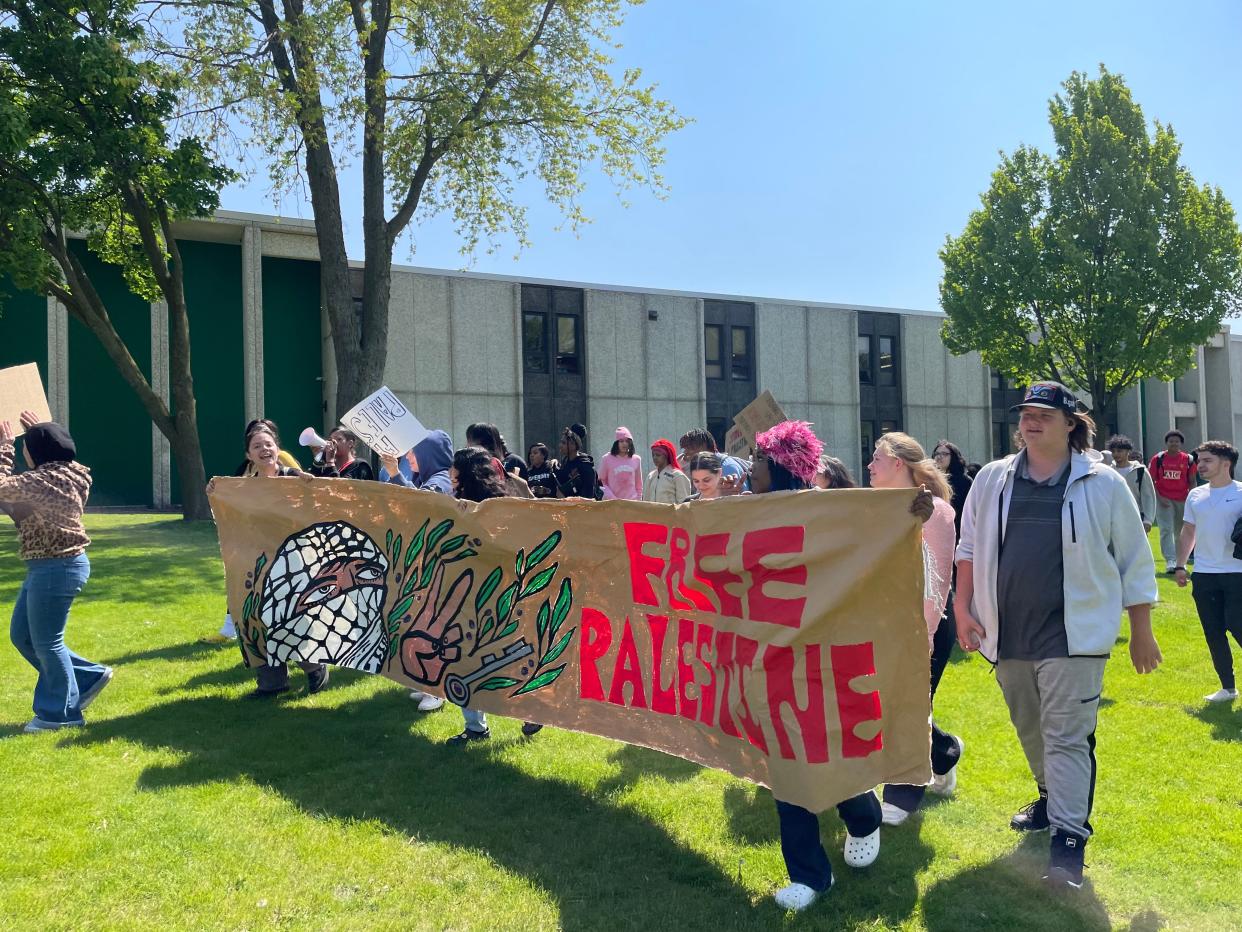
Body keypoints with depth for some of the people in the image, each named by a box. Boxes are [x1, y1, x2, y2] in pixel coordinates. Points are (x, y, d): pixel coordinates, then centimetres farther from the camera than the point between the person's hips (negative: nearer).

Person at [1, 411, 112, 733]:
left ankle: (60, 714, 16)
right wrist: (40, 431, 27)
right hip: (51, 566, 10)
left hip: (57, 568, -10)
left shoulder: (44, 481, -22)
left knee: (46, 642, 2)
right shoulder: (67, 474, 6)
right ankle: (89, 677, 25)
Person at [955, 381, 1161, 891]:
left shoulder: (1103, 484, -3)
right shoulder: (992, 481, 4)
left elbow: (1135, 562, 2)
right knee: (1031, 730, 18)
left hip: (1071, 636, -4)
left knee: (1066, 735, -6)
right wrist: (964, 611, 4)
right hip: (1008, 634, 4)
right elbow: (969, 550, 10)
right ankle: (1052, 797, 41)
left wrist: (1141, 632, 4)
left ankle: (1068, 836, 0)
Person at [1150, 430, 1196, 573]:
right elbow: (1151, 481, 0)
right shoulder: (1158, 459, -3)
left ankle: (1180, 561, 26)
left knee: (1181, 532, 11)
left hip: (1182, 500, 2)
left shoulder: (1188, 459, 2)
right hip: (1163, 499, -2)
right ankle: (1170, 561, -18)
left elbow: (1191, 482, 7)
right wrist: (1159, 498, -11)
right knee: (1166, 529, -13)